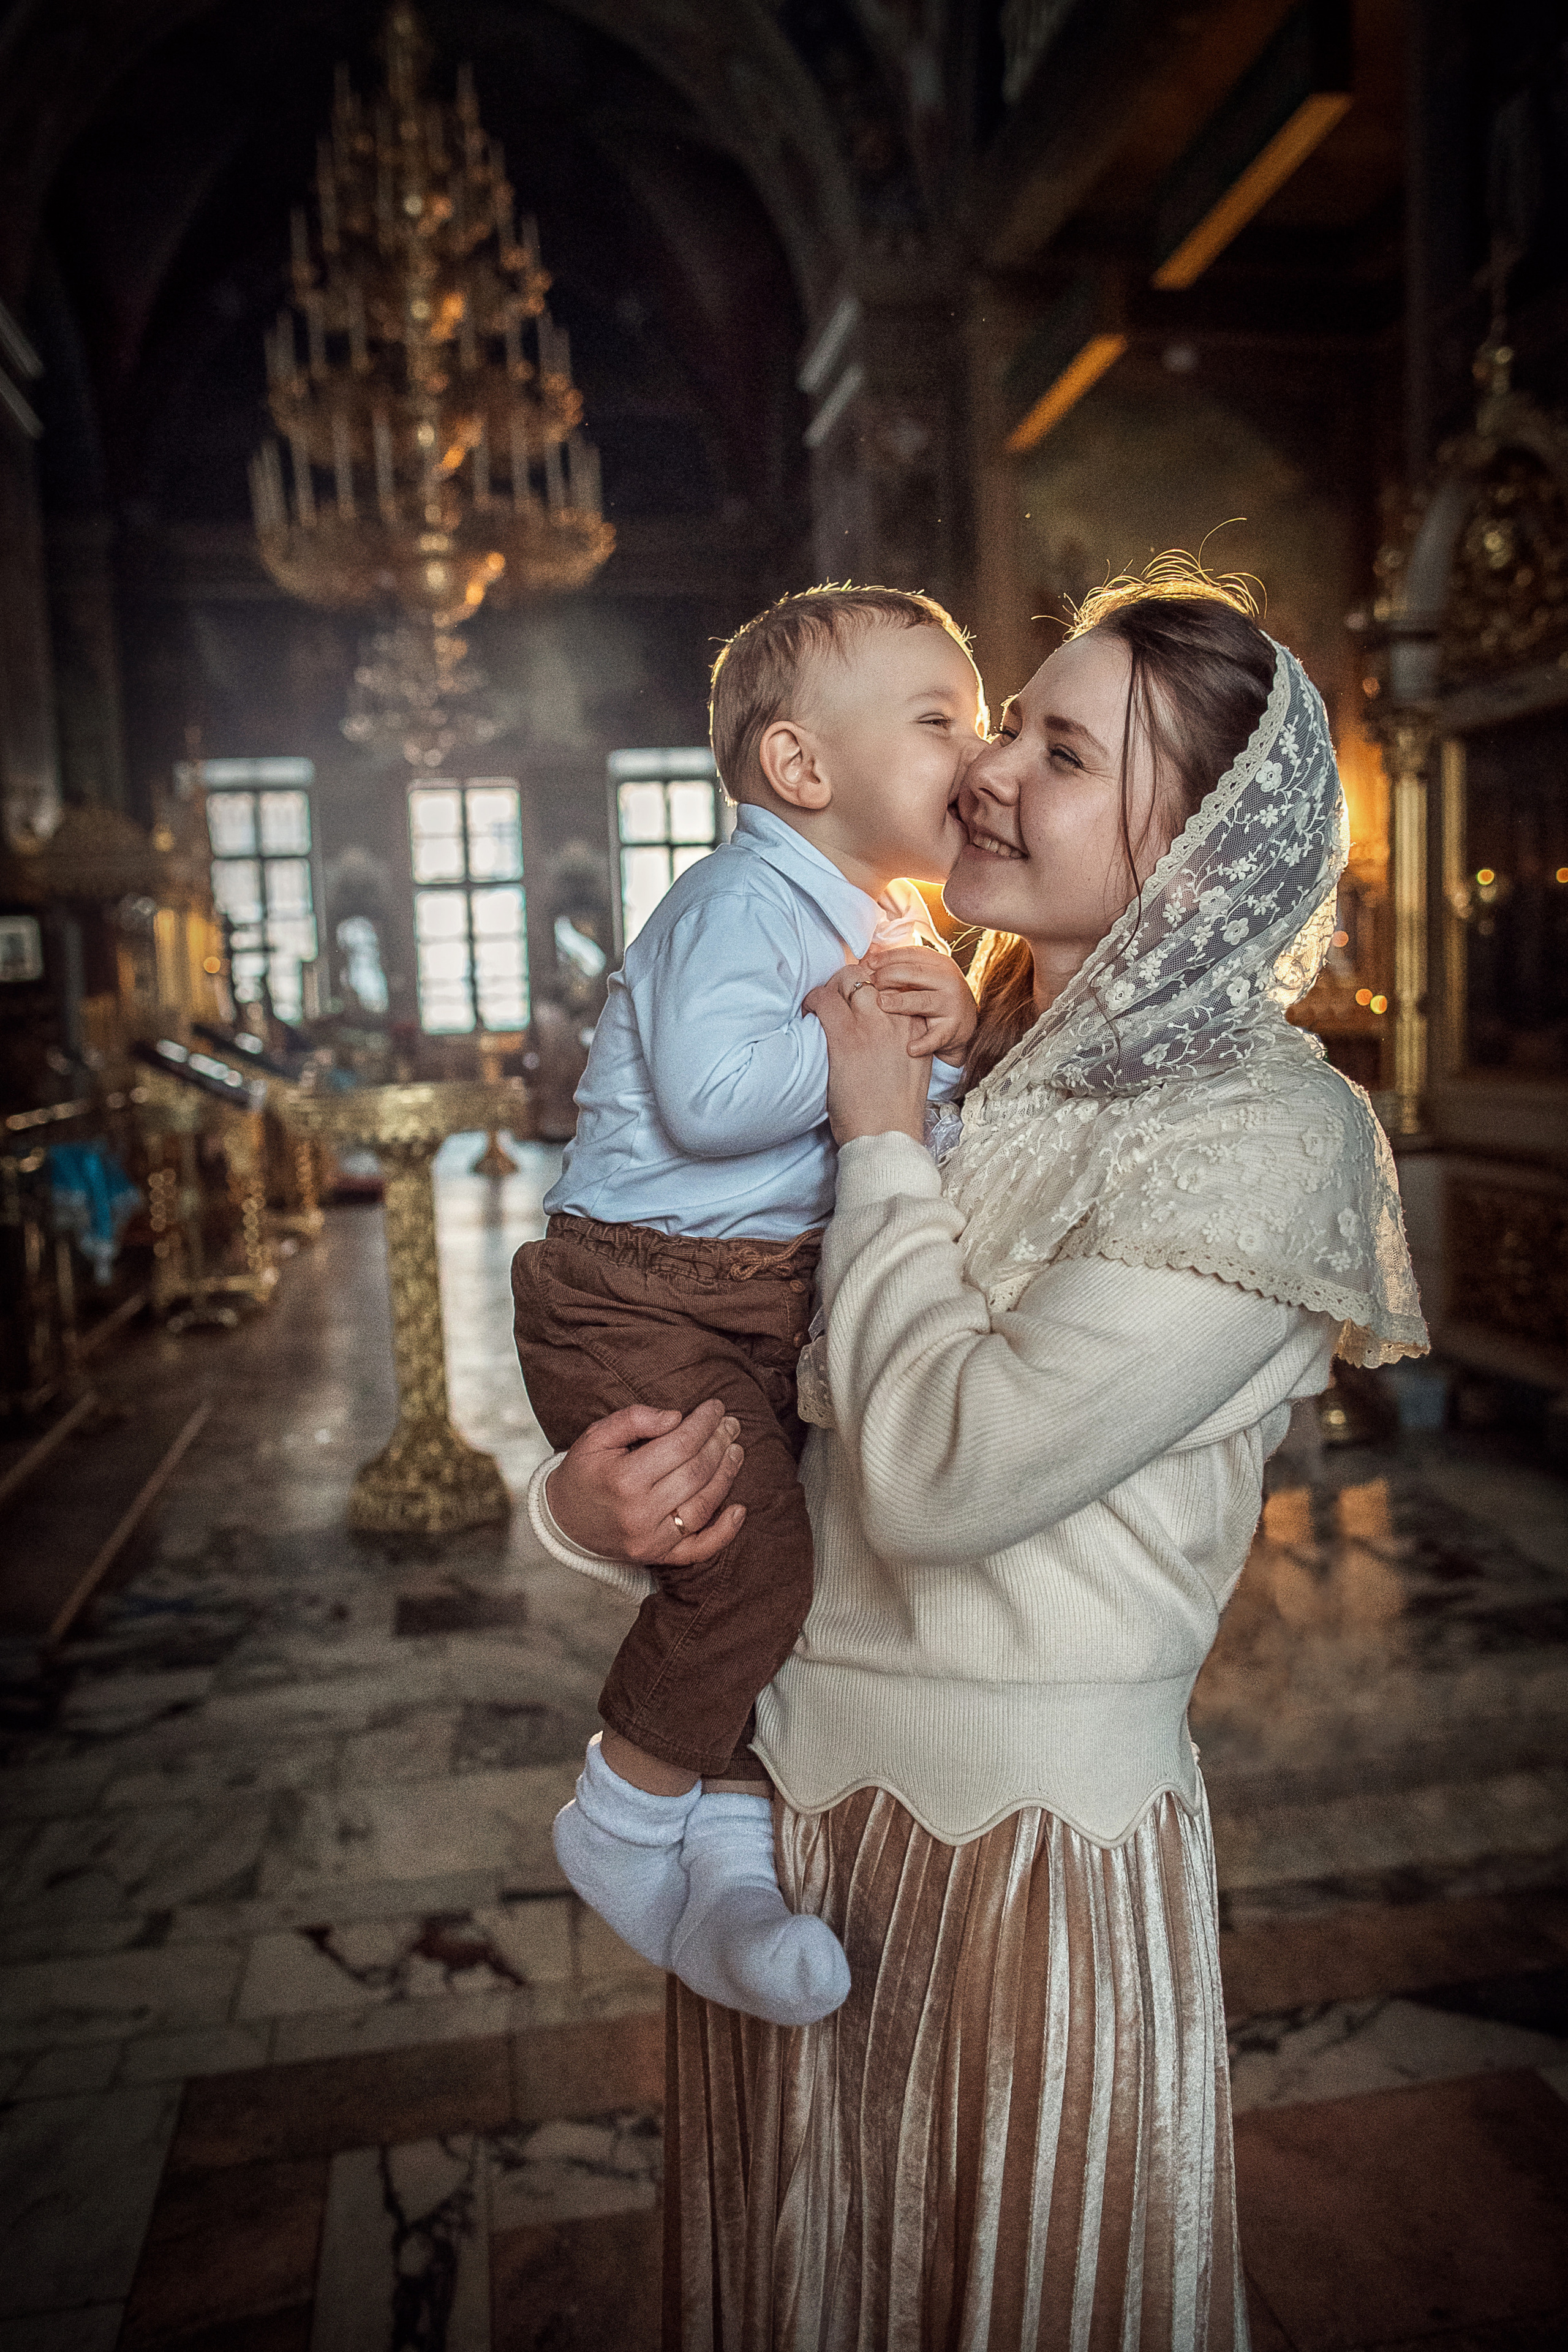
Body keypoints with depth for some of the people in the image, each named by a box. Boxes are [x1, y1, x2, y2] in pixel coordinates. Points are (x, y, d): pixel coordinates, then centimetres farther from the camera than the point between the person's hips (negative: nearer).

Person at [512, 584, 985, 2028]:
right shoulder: (743, 902, -15)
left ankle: (729, 1854, 19)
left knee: (837, 1537, 7)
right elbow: (713, 1097, -29)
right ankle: (622, 1820, 10)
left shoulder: (895, 925, 15)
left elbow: (923, 1117, 16)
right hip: (640, 1299, -9)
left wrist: (950, 1030, -3)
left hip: (783, 1298, 10)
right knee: (752, 1559, -16)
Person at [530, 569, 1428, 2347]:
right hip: (784, 1788, 6)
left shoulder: (1264, 1132, -17)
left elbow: (945, 1469, -26)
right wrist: (586, 1494, -11)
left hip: (1029, 1836, -5)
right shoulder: (953, 1071, 2)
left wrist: (883, 1148, -15)